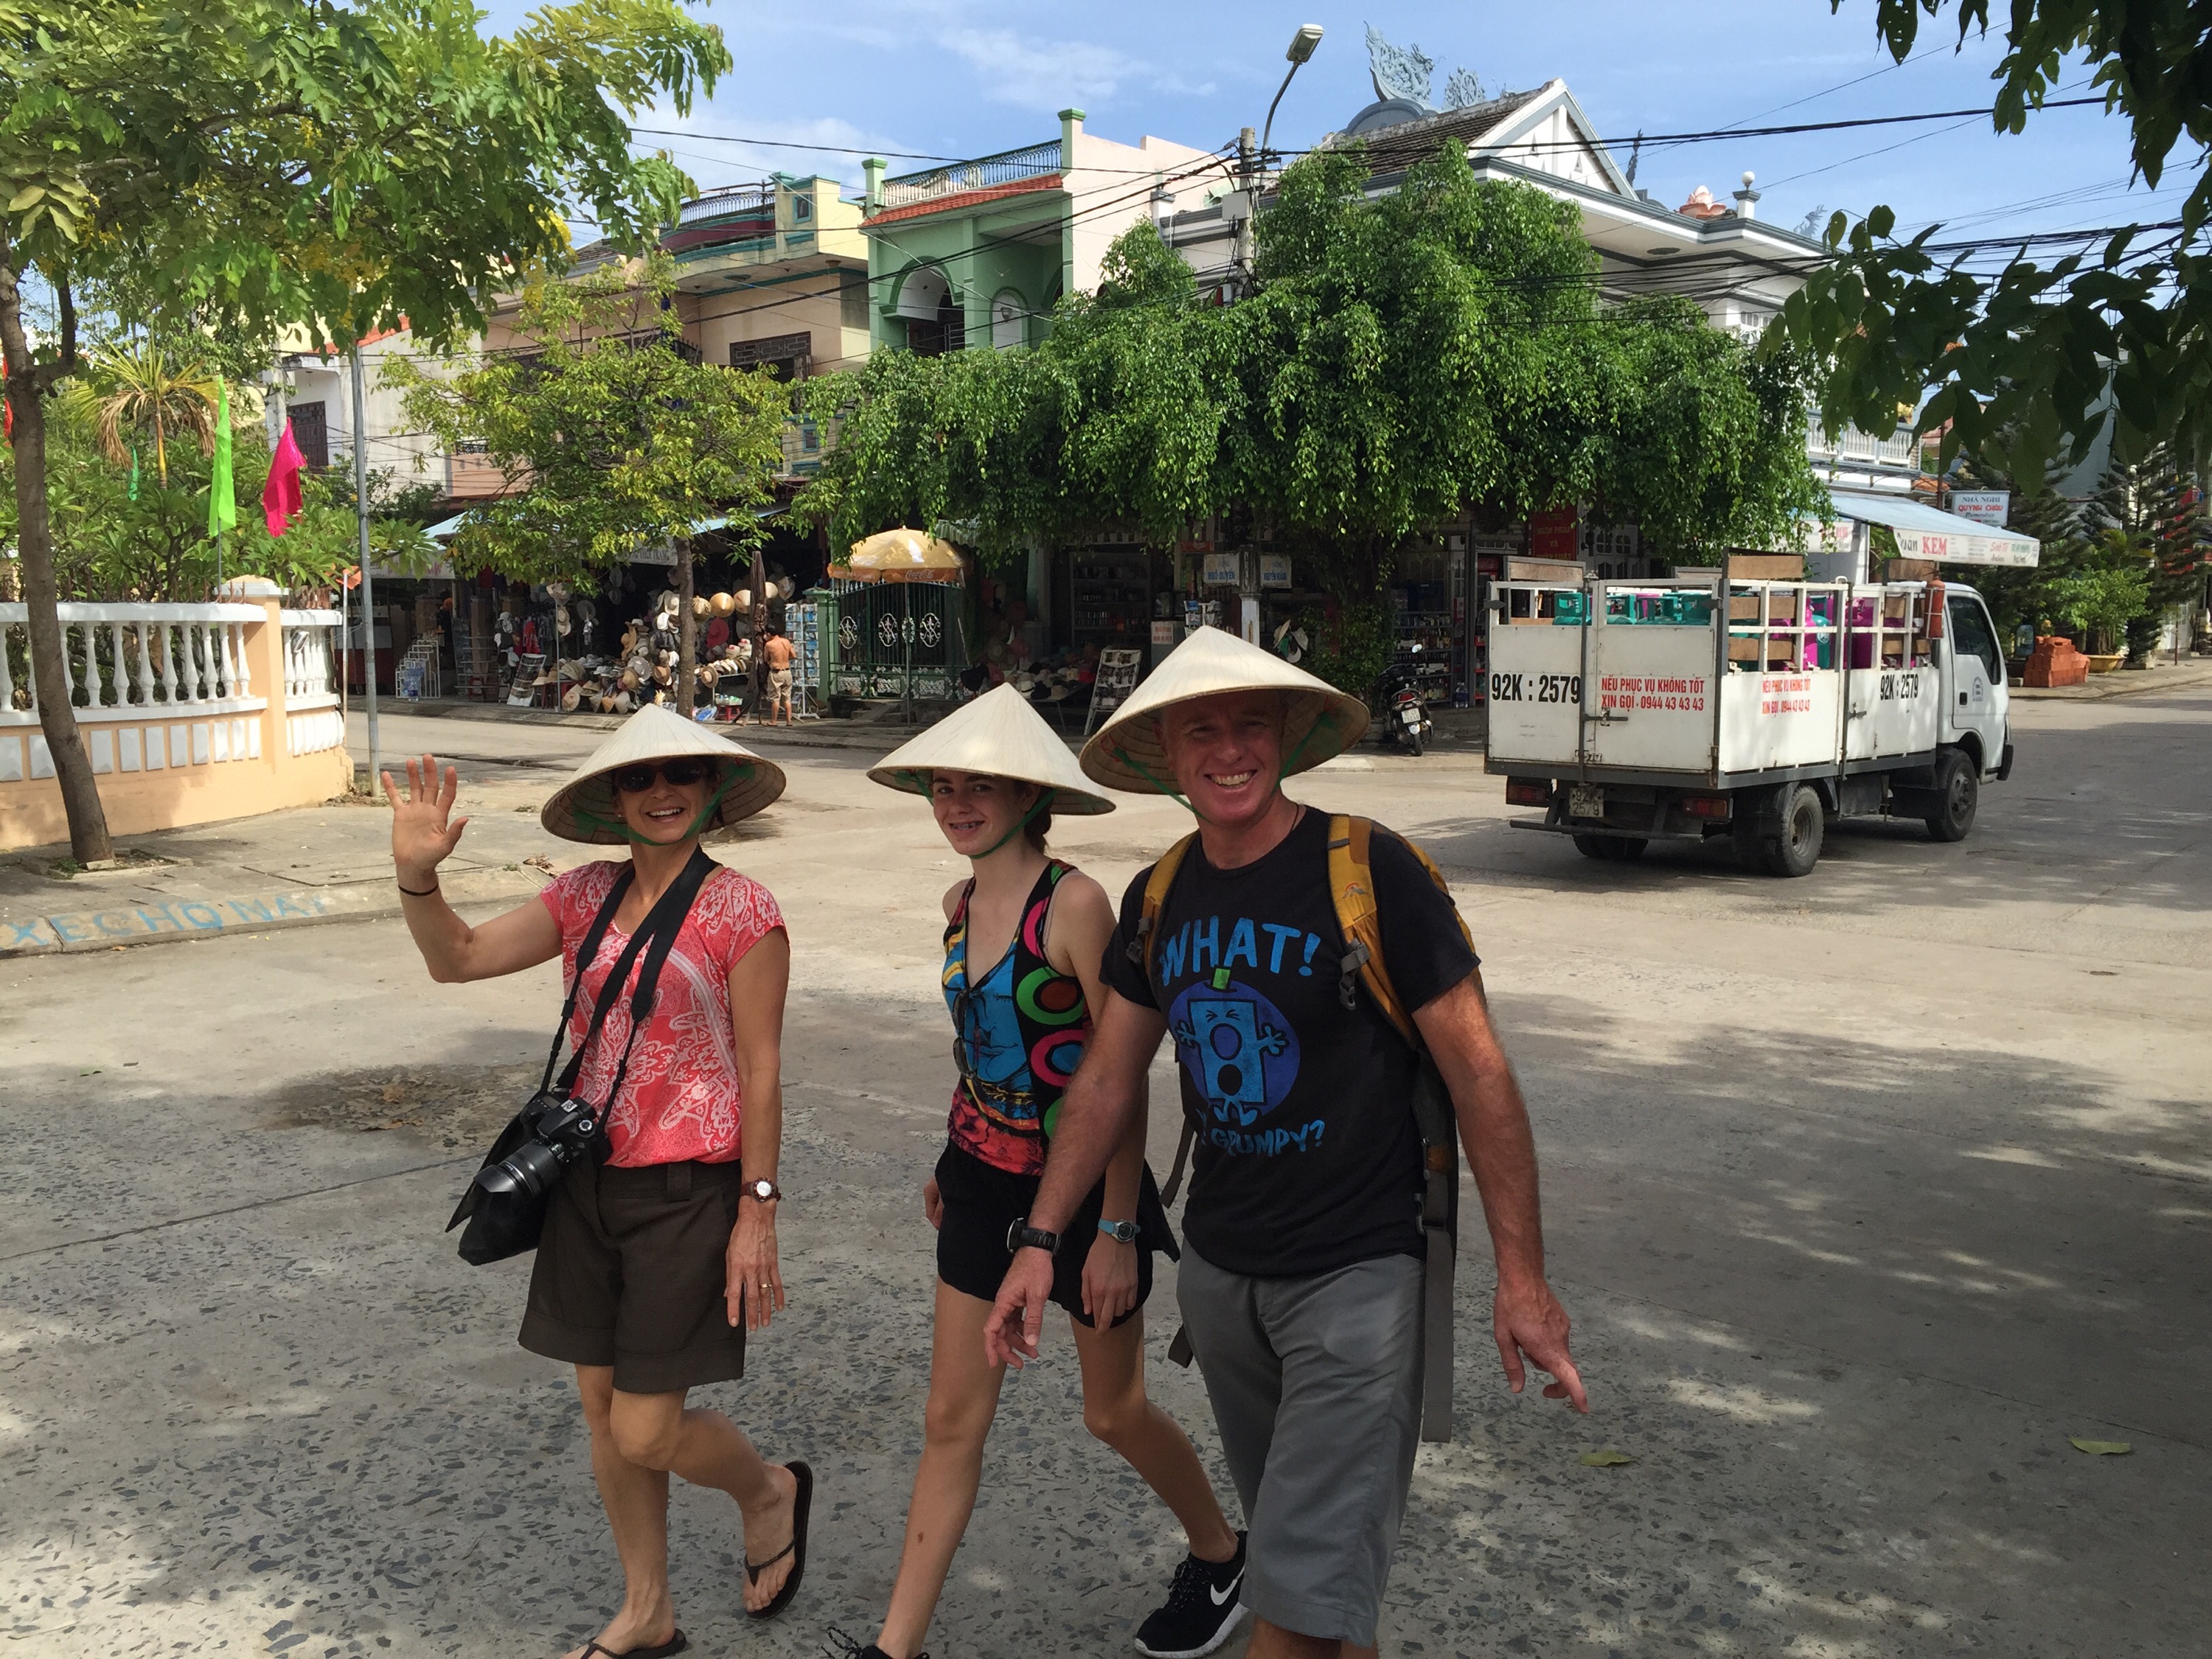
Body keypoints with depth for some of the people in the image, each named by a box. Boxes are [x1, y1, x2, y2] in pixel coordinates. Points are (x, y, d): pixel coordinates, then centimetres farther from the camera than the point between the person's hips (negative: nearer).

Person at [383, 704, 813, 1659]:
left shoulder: (742, 912, -12)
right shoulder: (587, 897, 4)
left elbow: (760, 1069, -11)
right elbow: (459, 959, 2)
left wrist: (758, 1211, -11)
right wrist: (417, 875, -16)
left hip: (686, 1192, -6)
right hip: (589, 1183, 6)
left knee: (647, 1432, -3)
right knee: (602, 1410, 14)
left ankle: (771, 1491, 30)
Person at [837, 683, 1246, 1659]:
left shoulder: (1074, 902, -21)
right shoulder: (961, 902, 1)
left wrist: (1118, 1230, -20)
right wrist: (953, 1160, 22)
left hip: (1081, 1185, -6)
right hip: (985, 1185, 6)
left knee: (1113, 1412, 13)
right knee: (952, 1416, 9)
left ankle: (1219, 1558, 41)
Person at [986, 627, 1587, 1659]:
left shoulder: (1369, 872, -16)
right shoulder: (1160, 898, 2)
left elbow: (1477, 1073, -13)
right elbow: (1108, 1078, 10)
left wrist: (1522, 1277, -13)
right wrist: (1040, 1239, 5)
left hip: (1358, 1273, -6)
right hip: (1219, 1272, 6)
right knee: (1290, 1533, 23)